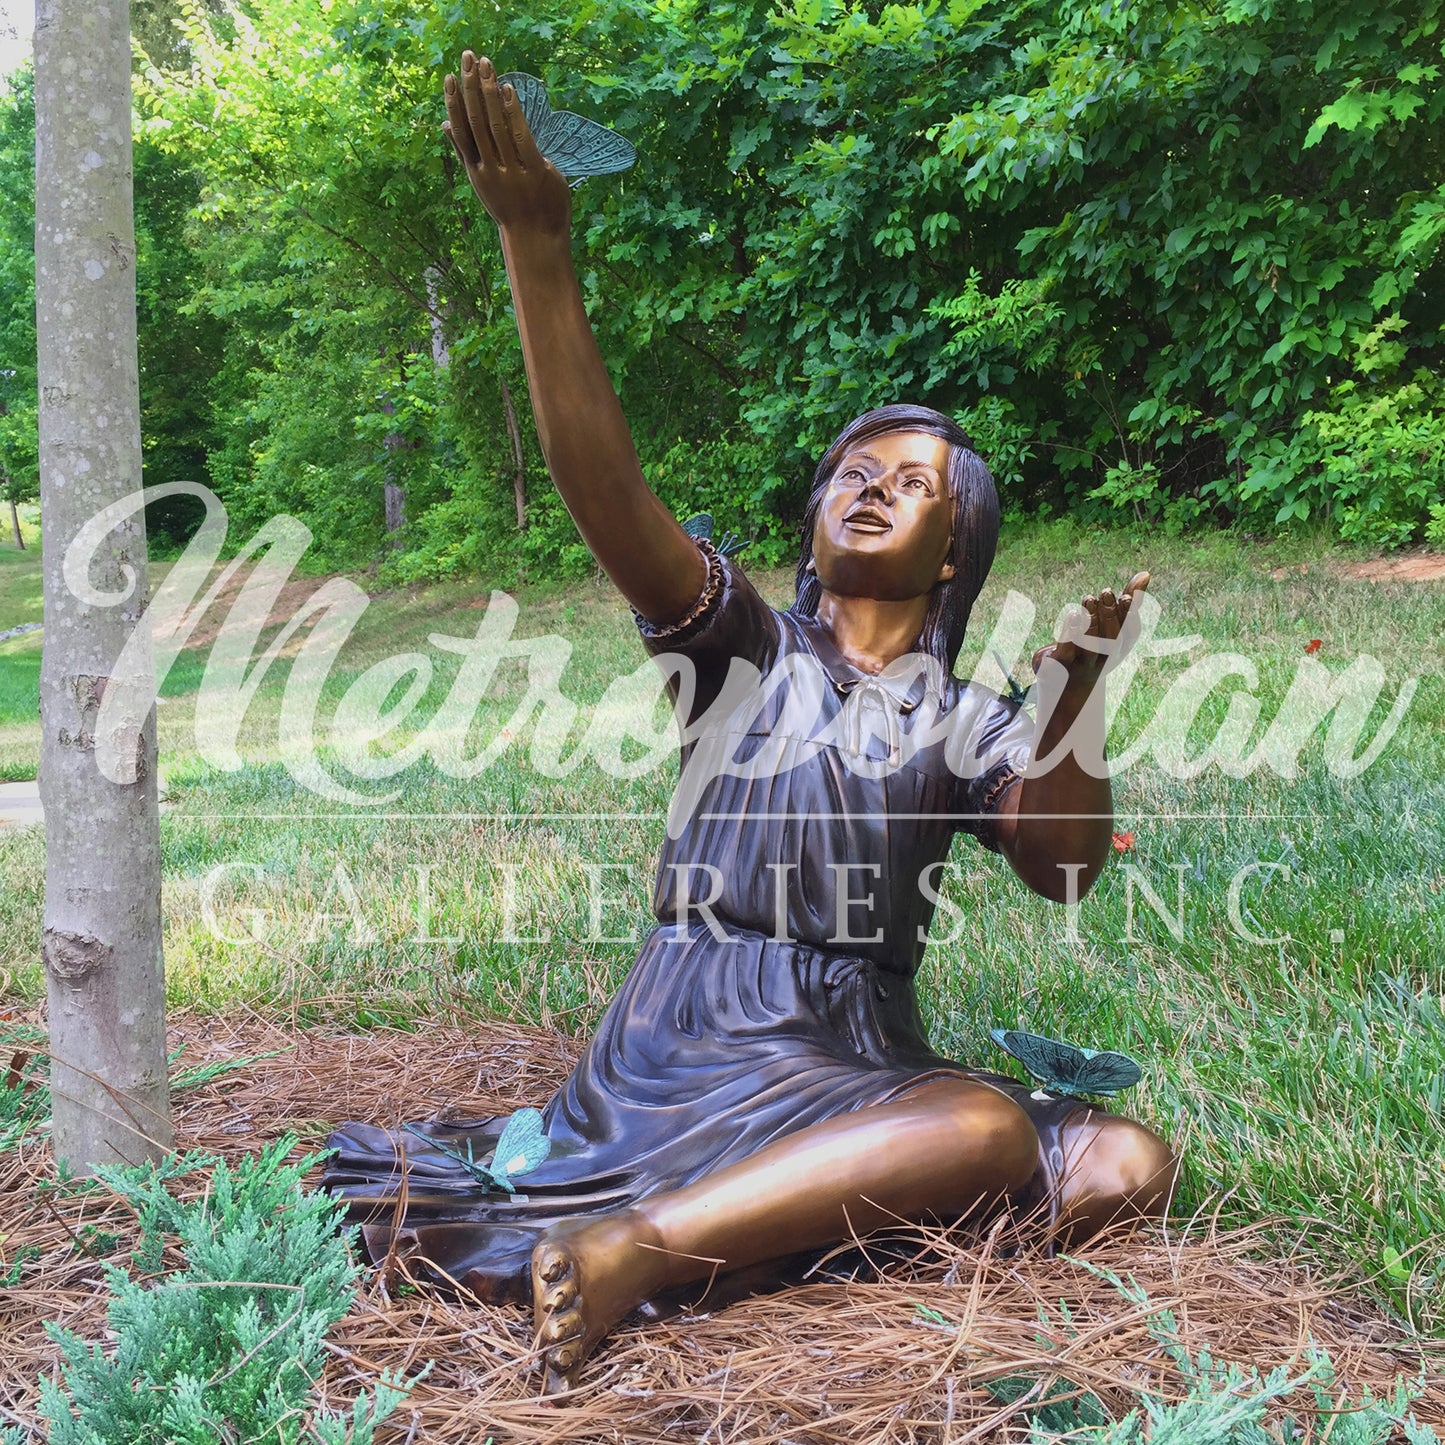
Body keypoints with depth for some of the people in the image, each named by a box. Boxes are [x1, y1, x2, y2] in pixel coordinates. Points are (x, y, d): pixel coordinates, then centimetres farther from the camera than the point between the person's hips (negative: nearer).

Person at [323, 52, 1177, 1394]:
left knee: (1125, 1166, -23)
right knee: (992, 1134, -31)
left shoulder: (962, 720, 14)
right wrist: (537, 245, -18)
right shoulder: (740, 646, 7)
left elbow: (1061, 865, -3)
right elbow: (599, 480, -8)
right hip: (688, 1041, -5)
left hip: (855, 1059, 5)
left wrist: (1075, 693, -19)